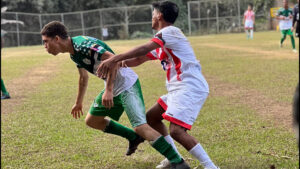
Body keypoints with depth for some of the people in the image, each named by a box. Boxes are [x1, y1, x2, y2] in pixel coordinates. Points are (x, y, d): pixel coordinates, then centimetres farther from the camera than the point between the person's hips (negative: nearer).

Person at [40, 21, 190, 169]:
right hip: (112, 87, 10)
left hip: (126, 83, -10)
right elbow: (83, 77, 27)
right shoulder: (73, 53, 9)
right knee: (91, 121, 17)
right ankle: (133, 138, 28)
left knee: (140, 126, -21)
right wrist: (79, 102, 36)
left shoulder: (82, 44, -22)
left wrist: (108, 90, -33)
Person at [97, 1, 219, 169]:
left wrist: (114, 59, -27)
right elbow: (139, 59, 24)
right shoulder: (161, 43, 22)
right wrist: (116, 64, 11)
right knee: (151, 117, 17)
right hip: (180, 88, 10)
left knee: (176, 131, -23)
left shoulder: (169, 31, -8)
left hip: (190, 87, -10)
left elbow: (144, 49, -23)